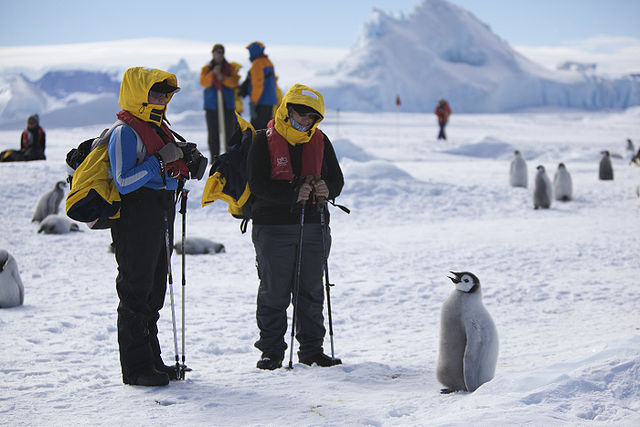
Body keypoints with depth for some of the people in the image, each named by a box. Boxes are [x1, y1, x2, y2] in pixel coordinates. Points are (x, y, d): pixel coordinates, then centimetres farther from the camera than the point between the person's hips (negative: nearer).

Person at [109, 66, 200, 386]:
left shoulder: (160, 129, 16)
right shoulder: (125, 133, -12)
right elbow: (123, 182, -21)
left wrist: (184, 165, 4)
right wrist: (159, 162, -21)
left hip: (161, 218, 9)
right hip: (135, 222, -9)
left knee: (154, 293, 14)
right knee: (136, 293, -4)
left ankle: (152, 360, 22)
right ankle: (136, 367, 0)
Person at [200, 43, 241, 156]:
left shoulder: (231, 68, 9)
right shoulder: (206, 69, 9)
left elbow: (235, 82, -6)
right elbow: (204, 83, -8)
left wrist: (222, 78, -20)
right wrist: (213, 73, -21)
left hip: (228, 105, 1)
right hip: (212, 105, 0)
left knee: (229, 132, -2)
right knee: (213, 133, -2)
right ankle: (214, 158, 3)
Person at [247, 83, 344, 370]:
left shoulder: (320, 142, 8)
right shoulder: (265, 141, -5)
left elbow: (336, 179, 12)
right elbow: (257, 184, -14)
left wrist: (327, 190, -12)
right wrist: (294, 193, -25)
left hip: (313, 226, 4)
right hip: (273, 227, -4)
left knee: (311, 291, 9)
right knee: (274, 292, 1)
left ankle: (312, 349, 19)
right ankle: (272, 351, 11)